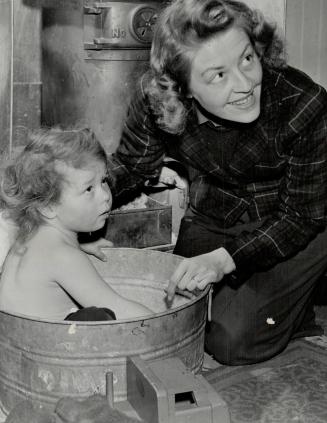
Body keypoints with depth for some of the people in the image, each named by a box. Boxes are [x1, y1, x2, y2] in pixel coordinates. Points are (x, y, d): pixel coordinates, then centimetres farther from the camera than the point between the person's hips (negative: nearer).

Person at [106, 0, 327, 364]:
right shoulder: (155, 97, -25)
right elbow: (130, 164, -4)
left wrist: (225, 259, -35)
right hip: (212, 221, 4)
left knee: (234, 342, -12)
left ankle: (294, 318, 19)